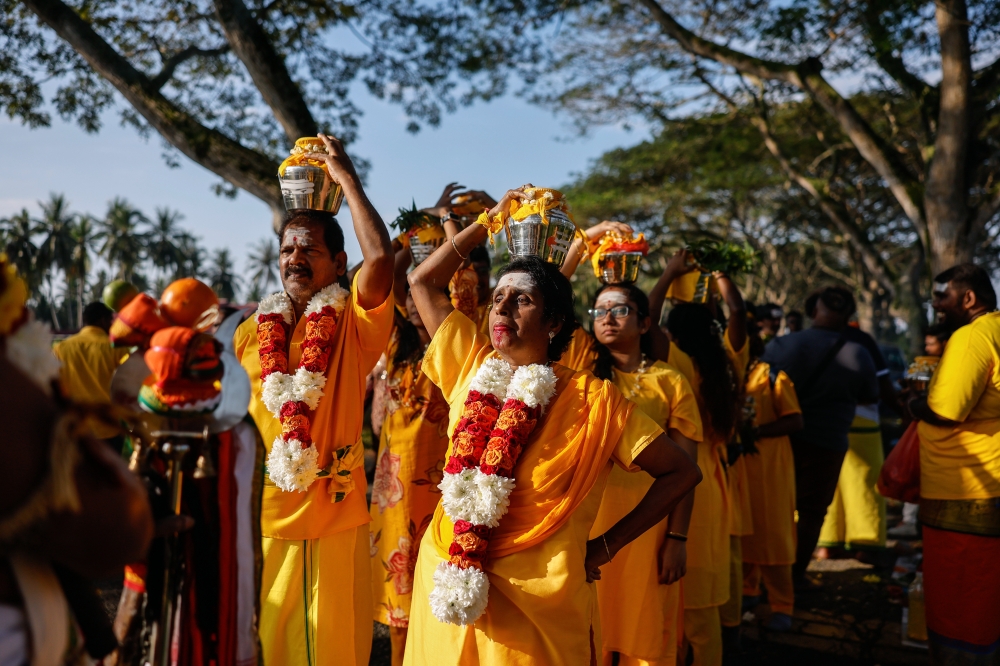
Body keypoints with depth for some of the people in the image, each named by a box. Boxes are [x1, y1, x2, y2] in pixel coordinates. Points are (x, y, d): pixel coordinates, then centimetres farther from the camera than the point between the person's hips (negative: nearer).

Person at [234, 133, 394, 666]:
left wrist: (345, 175, -12)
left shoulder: (354, 324, -3)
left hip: (336, 520, -3)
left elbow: (381, 254, -21)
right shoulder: (250, 332, 9)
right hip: (262, 519, 4)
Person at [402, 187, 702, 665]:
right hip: (447, 589, 4)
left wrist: (606, 547, -5)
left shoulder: (592, 399, -10)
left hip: (535, 608, -4)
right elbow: (423, 281, 9)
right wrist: (491, 220, 10)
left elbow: (681, 473, -5)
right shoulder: (472, 367, 1)